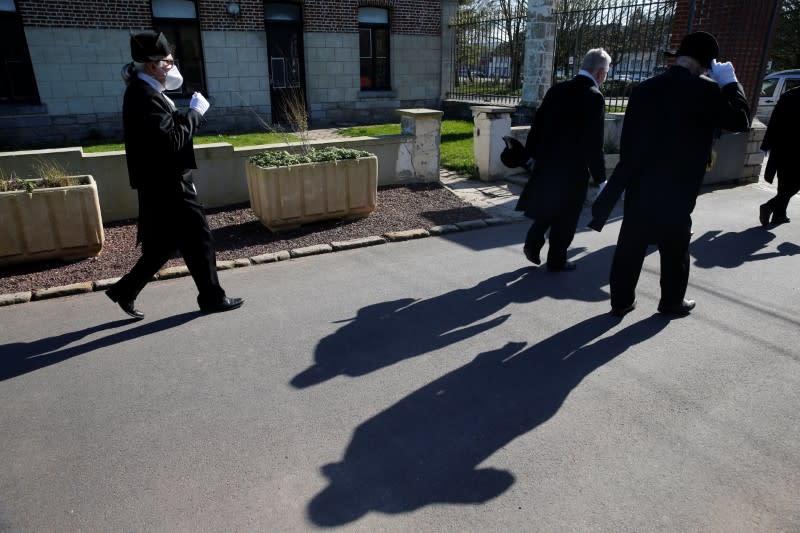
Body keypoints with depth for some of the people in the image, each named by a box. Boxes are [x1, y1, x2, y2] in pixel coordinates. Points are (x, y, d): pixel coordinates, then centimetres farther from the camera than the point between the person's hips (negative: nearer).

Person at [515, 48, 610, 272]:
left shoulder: (556, 89, 3)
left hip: (547, 162, 6)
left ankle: (532, 244, 21)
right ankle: (556, 261, 20)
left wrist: (532, 153, 16)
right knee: (565, 216, 9)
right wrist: (599, 177, -10)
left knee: (547, 208, 24)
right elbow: (594, 143, -18)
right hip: (573, 168, -5)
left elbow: (537, 123, 7)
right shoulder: (594, 97, -15)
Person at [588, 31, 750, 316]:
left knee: (630, 245, 10)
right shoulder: (705, 89, -12)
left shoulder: (644, 88, 4)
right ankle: (672, 302, 26)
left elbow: (627, 139, 7)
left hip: (639, 184, 4)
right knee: (675, 248, 12)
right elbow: (740, 121, -2)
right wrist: (729, 82, 4)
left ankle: (621, 300, 19)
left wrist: (628, 175, 15)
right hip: (677, 188, -4)